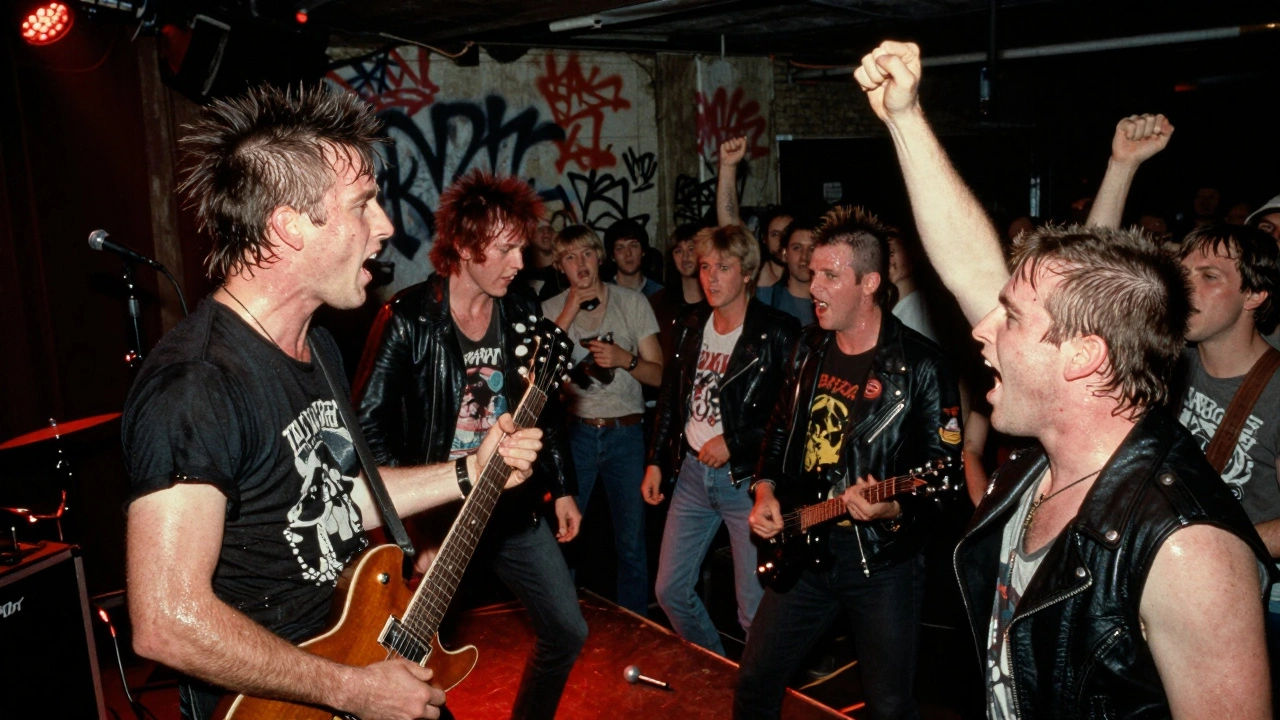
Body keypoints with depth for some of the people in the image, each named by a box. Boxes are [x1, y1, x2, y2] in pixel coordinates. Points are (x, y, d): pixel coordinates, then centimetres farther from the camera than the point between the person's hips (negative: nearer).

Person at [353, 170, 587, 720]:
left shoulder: (523, 317, 2)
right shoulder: (408, 320, -14)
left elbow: (547, 411, 10)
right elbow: (369, 423, -14)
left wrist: (562, 488, 10)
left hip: (513, 508, 5)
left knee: (567, 630, 11)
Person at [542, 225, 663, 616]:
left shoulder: (633, 302, 3)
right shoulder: (552, 309, 5)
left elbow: (657, 375, 3)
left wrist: (625, 358, -16)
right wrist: (570, 312, -13)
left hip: (626, 432, 0)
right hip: (576, 432, 1)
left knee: (632, 542, 3)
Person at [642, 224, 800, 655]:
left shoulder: (776, 333, -11)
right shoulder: (690, 324, 8)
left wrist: (734, 443, -15)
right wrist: (657, 461, 14)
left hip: (748, 476, -6)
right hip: (691, 471, 6)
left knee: (755, 608, -2)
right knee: (670, 590, 13)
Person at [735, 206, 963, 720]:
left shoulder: (920, 365, -14)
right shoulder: (809, 348, 5)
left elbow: (945, 474, -13)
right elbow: (779, 430, 16)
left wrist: (893, 510, -29)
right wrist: (765, 493, 3)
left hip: (883, 558, -5)